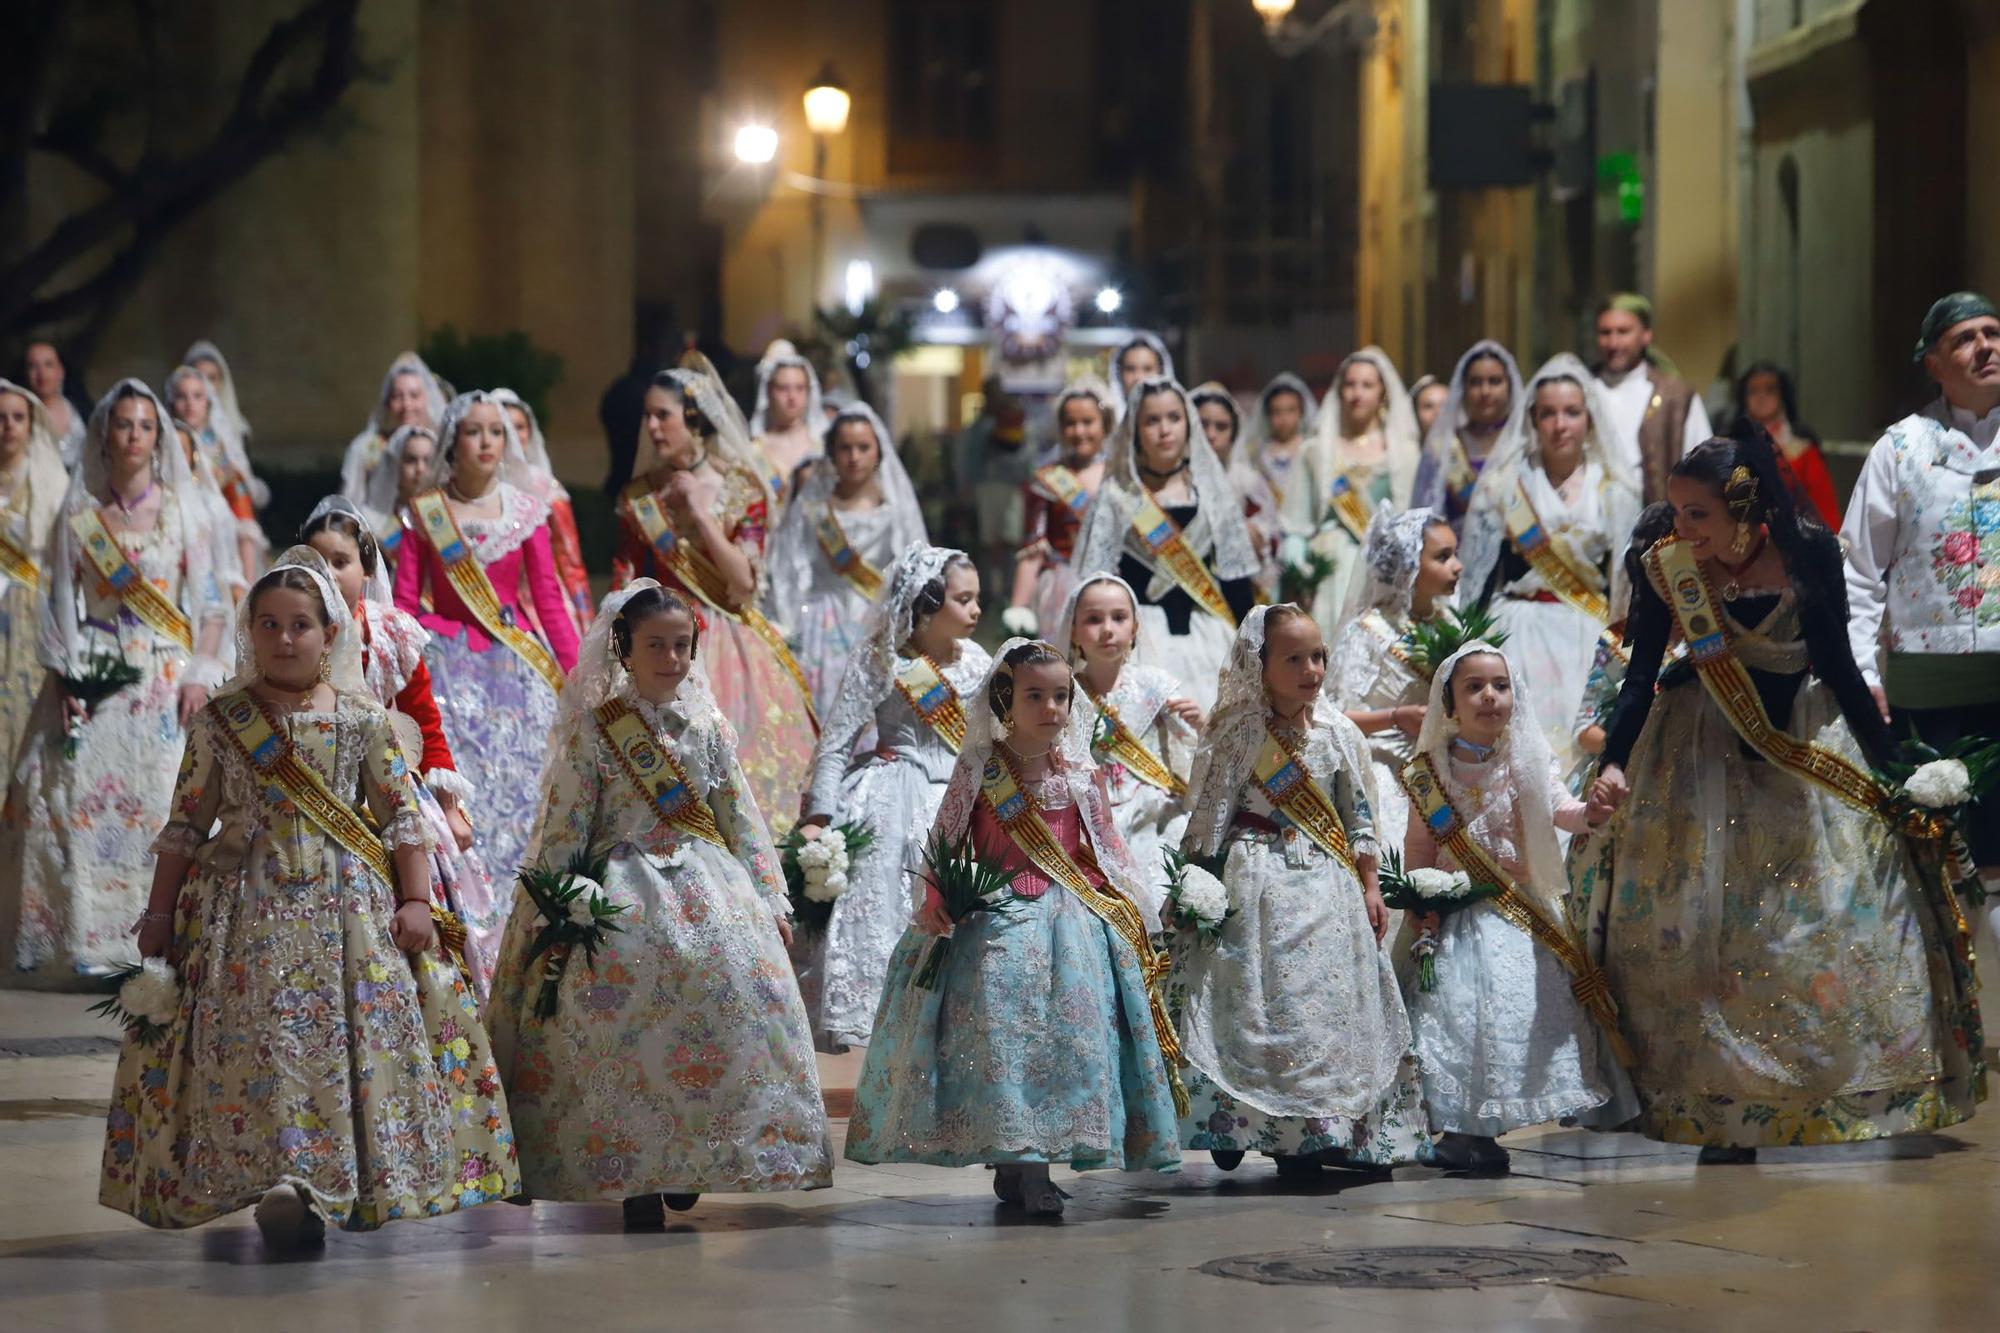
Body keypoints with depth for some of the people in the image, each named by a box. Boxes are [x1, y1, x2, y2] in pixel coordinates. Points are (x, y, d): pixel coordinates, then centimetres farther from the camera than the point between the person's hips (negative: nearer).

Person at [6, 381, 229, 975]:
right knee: (83, 806, -9)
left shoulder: (181, 509, 7)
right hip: (95, 682, 1)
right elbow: (60, 601, 6)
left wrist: (201, 675, -8)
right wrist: (64, 677, -5)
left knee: (165, 806, -12)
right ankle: (93, 944, -4)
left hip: (166, 680, -1)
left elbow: (209, 602, 4)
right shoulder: (79, 513, 8)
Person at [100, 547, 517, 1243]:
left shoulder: (363, 718, 7)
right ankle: (281, 1177, -18)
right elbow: (186, 825, 9)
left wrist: (416, 902, -2)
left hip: (350, 900, 1)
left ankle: (359, 1182, 1)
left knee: (367, 1030, -6)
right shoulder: (220, 721, 7)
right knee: (263, 1031, -14)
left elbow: (401, 817, 7)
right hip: (250, 904, -1)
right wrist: (160, 913, 6)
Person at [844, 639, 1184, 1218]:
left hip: (1071, 919, 2)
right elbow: (945, 842, 3)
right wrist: (936, 904, -9)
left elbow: (1104, 851, 13)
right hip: (998, 924, -2)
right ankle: (1018, 1164, -8)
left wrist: (1124, 908, 5)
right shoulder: (981, 771, -1)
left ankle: (1026, 1166, 4)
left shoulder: (1079, 773, 6)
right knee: (1000, 1036, -11)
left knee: (1069, 1038, -4)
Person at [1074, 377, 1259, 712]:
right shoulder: (1117, 495, 2)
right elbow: (1096, 581, 1)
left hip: (1206, 634, 2)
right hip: (1143, 634, -2)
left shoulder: (1212, 489, 8)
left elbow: (1235, 574, 9)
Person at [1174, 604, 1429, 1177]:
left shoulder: (1338, 733, 6)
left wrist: (1369, 886, 9)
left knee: (1331, 1002, 2)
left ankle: (1318, 1134, 9)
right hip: (1259, 883, -4)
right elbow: (1210, 816, -3)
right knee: (1262, 1003, -7)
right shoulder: (1240, 734, -5)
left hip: (1327, 887, 4)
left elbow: (1360, 814, 11)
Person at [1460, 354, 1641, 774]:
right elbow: (1477, 573, 6)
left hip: (1588, 641, 1)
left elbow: (1627, 578, 10)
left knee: (1586, 744, -6)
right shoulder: (1504, 484, 6)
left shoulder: (1614, 491, 10)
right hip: (1521, 636, -1)